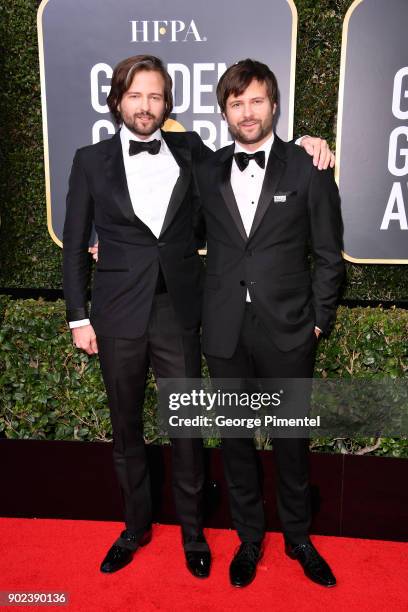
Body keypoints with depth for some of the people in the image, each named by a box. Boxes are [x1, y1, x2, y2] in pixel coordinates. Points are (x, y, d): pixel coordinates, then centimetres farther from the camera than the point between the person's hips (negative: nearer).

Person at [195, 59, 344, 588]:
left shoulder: (308, 169, -2)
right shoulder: (206, 172, 6)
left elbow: (329, 255, 1)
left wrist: (319, 320, -1)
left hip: (287, 330, -2)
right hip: (225, 330, 3)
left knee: (291, 440, 12)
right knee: (235, 439, 14)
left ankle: (298, 538, 37)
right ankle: (249, 538, 36)